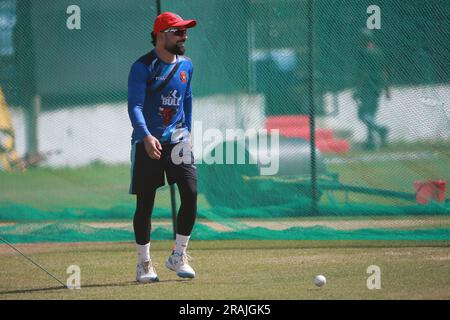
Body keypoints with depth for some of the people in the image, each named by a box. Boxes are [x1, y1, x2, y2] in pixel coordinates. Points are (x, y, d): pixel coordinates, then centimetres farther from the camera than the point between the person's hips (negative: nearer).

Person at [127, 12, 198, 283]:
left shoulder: (185, 65, 9)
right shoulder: (143, 67, -11)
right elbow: (135, 106, -19)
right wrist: (147, 137, -34)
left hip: (177, 141, 4)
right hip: (148, 143, -4)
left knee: (191, 194, -9)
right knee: (145, 204, 0)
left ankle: (179, 256, 6)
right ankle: (144, 263, 13)